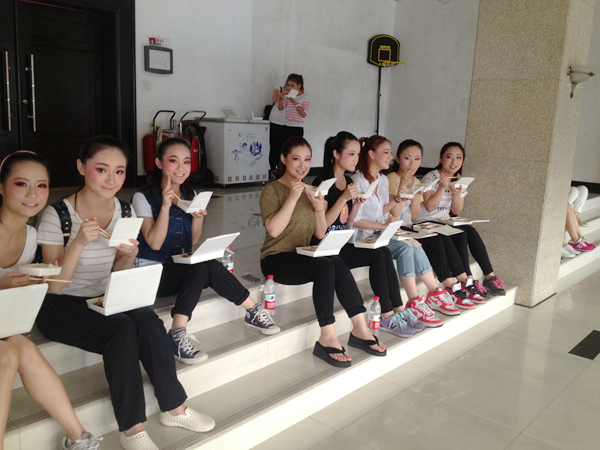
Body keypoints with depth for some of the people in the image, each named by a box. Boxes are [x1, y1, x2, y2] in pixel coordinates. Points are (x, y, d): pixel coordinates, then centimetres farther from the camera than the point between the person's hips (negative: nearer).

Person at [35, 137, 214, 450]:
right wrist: (79, 242, -30)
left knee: (149, 322, -25)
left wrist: (129, 254, -14)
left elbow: (116, 276, 8)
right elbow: (54, 285, -16)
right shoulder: (57, 215, -14)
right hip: (62, 307, -4)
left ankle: (173, 408, -9)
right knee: (122, 329, -31)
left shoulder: (125, 211, 0)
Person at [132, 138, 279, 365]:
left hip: (182, 267, 6)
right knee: (204, 268, -32)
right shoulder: (143, 198, -7)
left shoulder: (190, 195, 10)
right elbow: (154, 243, -15)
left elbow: (192, 242, 11)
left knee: (210, 267, -29)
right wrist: (166, 206, -22)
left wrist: (197, 218, -9)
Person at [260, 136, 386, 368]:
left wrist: (319, 208, -5)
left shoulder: (311, 190, 16)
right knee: (325, 266, -31)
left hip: (302, 256, 5)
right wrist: (293, 198, -21)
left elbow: (321, 235, 12)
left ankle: (360, 329, -24)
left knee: (338, 264, -26)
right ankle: (328, 338, -30)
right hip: (276, 259, -5)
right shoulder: (272, 190, -3)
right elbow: (273, 230, -18)